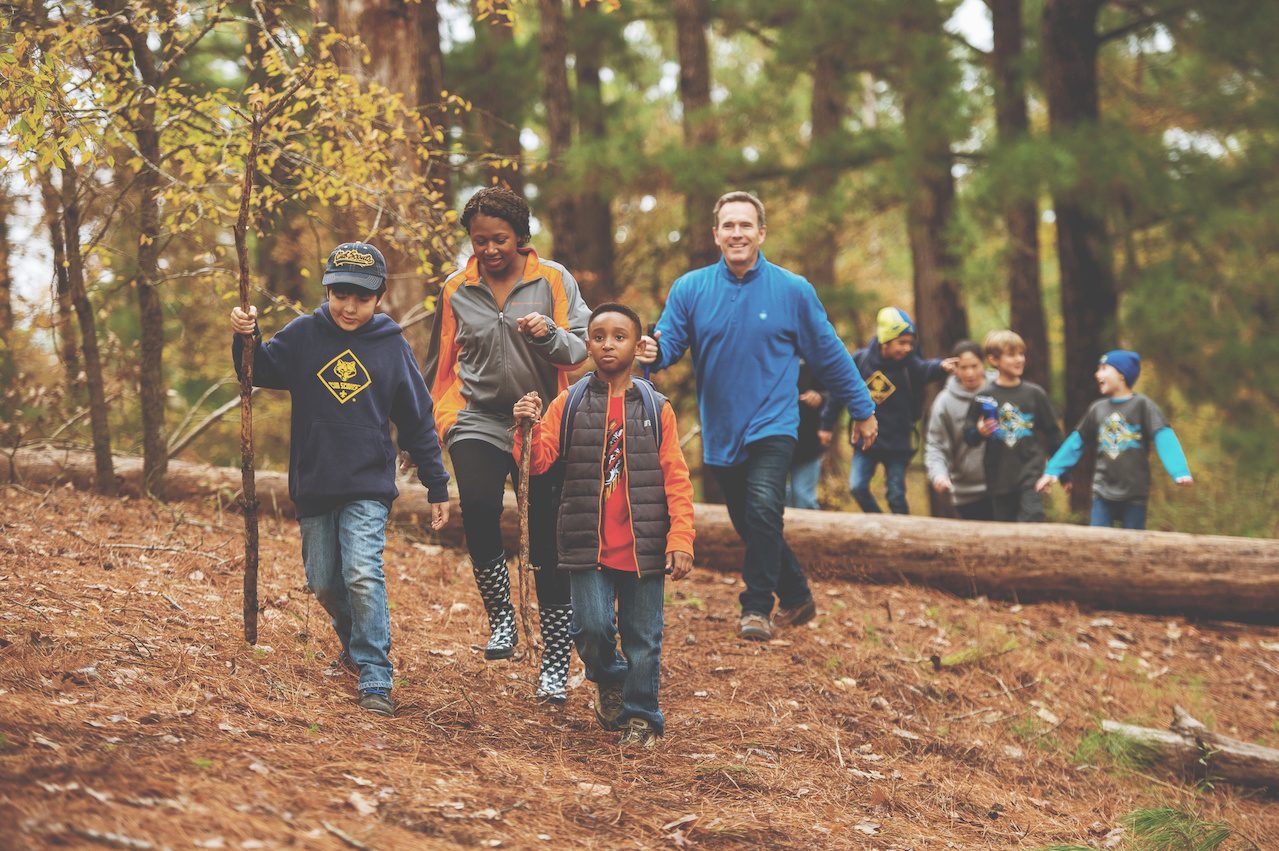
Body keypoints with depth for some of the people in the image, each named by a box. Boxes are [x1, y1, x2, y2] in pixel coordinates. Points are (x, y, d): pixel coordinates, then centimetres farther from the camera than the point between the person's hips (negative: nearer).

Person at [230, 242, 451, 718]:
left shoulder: (393, 347, 0)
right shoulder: (303, 335, 1)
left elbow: (418, 424, 5)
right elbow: (262, 372, -1)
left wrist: (437, 487, 6)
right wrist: (246, 339, -22)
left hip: (369, 487, -3)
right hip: (313, 486, 3)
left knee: (363, 574, -18)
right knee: (324, 581, 11)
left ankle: (376, 681, -17)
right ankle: (355, 646, 37)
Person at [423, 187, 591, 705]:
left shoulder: (553, 281, 1)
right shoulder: (456, 291, 7)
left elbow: (579, 350, -4)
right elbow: (441, 365, 17)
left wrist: (549, 334, -24)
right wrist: (429, 423, 18)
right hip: (478, 421, 1)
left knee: (549, 547, -1)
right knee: (478, 508, -25)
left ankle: (555, 666, 7)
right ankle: (500, 618, -6)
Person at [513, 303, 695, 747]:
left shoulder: (656, 409, 4)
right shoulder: (569, 403, 5)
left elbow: (676, 479, 3)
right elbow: (540, 460, 0)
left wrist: (681, 540, -4)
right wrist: (530, 428, -20)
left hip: (644, 546, 0)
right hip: (588, 543, 0)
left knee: (643, 638, 4)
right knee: (591, 627, -10)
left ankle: (640, 715, 19)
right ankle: (609, 680, 20)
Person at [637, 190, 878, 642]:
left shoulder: (793, 290, -4)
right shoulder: (690, 290, 0)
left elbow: (830, 354, 4)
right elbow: (668, 342, -6)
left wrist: (862, 410, 10)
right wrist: (652, 353, -31)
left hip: (772, 427, -3)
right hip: (721, 432, 4)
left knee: (763, 510, -25)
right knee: (750, 525, 14)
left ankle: (757, 607, -14)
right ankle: (796, 598, 34)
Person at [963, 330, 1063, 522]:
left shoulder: (1034, 394, 2)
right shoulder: (983, 397, -1)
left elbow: (1052, 432, 10)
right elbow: (968, 436, 5)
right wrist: (979, 432, -18)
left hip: (1031, 473, -1)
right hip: (998, 479, 1)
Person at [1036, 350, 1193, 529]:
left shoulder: (1142, 405, -5)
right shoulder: (1098, 409, 9)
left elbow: (1164, 438, -15)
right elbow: (1077, 442, 16)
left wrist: (1179, 471, -29)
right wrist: (1052, 471, 13)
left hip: (1134, 493, -4)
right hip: (1103, 492, 4)